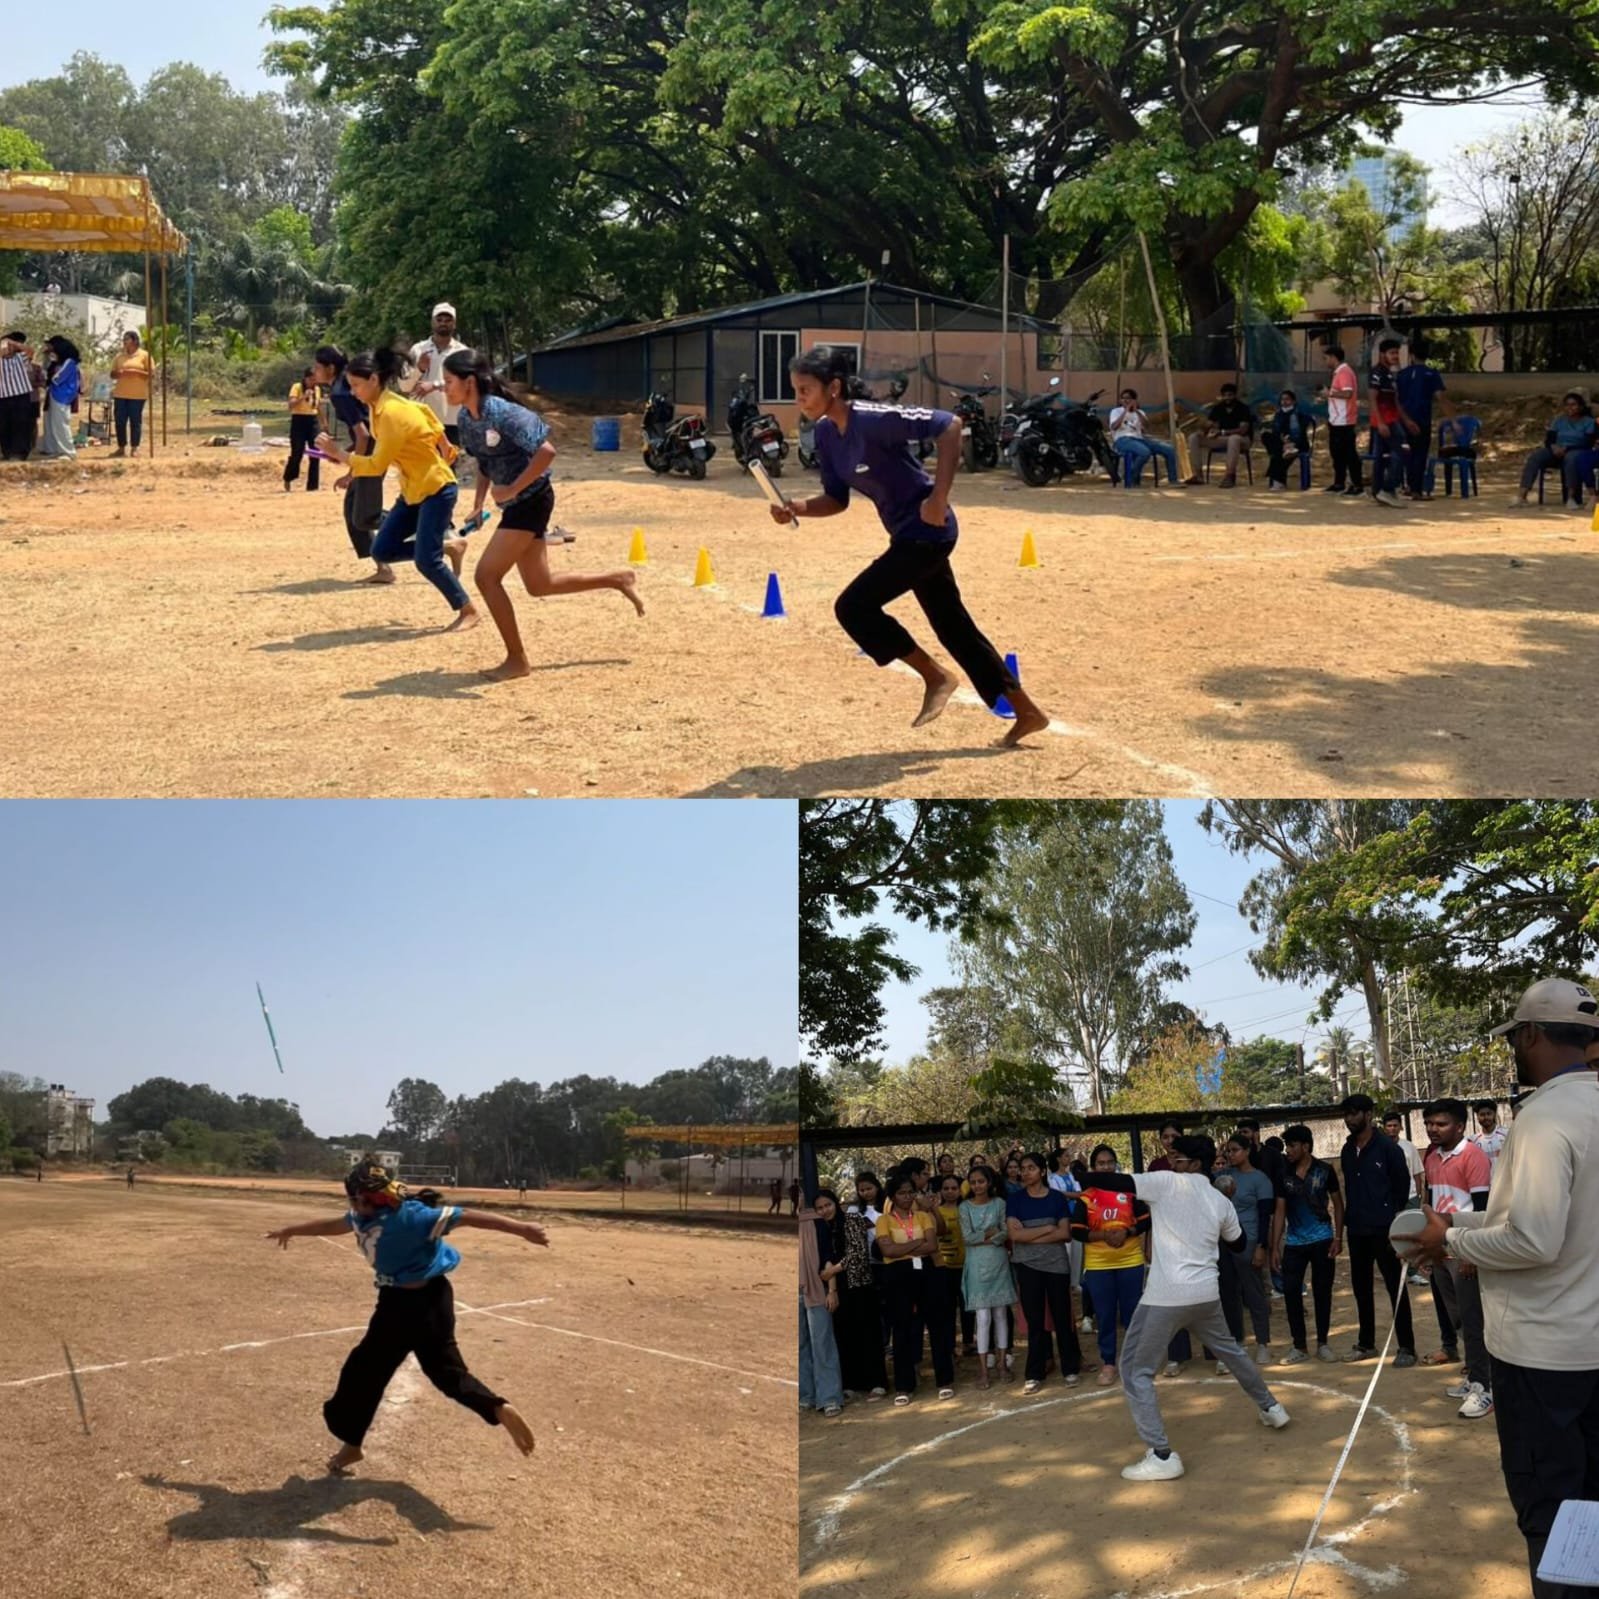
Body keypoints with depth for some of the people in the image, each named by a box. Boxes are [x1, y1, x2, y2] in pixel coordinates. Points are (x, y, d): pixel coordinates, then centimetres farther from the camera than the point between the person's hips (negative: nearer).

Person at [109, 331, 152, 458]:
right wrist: (119, 373, -8)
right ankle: (121, 447, 9)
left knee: (135, 421, -2)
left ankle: (134, 448, 5)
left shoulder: (144, 355, 1)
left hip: (138, 395, -4)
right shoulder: (119, 356, 13)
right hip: (120, 394, 4)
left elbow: (151, 374, -3)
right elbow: (112, 374, 15)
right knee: (120, 421, 1)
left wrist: (136, 372, -15)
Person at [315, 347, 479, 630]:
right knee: (382, 550, 2)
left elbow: (378, 465, -25)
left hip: (436, 489, -9)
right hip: (413, 490, 9)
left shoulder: (391, 413, -24)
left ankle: (468, 612, 3)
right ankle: (448, 548, 16)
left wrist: (338, 454, -22)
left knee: (425, 560, -13)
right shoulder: (379, 407, 3)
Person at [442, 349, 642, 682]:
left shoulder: (501, 413, -25)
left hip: (531, 499, -9)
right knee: (540, 585, 16)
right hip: (515, 504, 9)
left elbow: (546, 450, -30)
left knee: (486, 576, -11)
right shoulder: (465, 417, 1)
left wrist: (512, 489, -26)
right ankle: (619, 580, 31)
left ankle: (516, 660, 0)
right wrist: (479, 503, 4)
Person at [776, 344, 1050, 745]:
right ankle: (1026, 712, 25)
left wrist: (939, 496, -28)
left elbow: (949, 425, -25)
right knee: (955, 629, 15)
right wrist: (797, 508, -8)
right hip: (911, 536, 9)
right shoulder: (826, 434, 3)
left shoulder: (873, 419, -23)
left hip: (927, 531, -9)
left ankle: (936, 678, 1)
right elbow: (836, 500, 11)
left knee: (853, 606, -13)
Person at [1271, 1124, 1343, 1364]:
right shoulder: (1284, 1175, 3)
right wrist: (1275, 1246, 0)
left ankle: (1322, 1343, 16)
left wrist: (1338, 1238, -7)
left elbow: (1337, 1204, 1)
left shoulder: (1324, 1171, -3)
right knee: (1290, 1291, -3)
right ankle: (1299, 1346, 7)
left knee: (1322, 1291, 4)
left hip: (1322, 1240, -2)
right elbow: (1280, 1212, 5)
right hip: (1294, 1243, 2)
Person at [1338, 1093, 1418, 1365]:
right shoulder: (1347, 1150, 10)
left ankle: (1406, 1347, 2)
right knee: (1360, 1286, 13)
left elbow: (1403, 1184, -6)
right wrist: (1348, 1219, 11)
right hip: (1356, 1230, 6)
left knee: (1395, 1287, -2)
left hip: (1383, 1228, -6)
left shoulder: (1386, 1147, -8)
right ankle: (1366, 1343, 24)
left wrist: (1394, 1217, -8)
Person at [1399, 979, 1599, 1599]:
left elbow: (1533, 1240, -27)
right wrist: (1461, 1221, 14)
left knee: (1549, 1507, 1)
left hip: (1541, 1347, -8)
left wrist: (1452, 1242, -12)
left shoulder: (1546, 1117, -21)